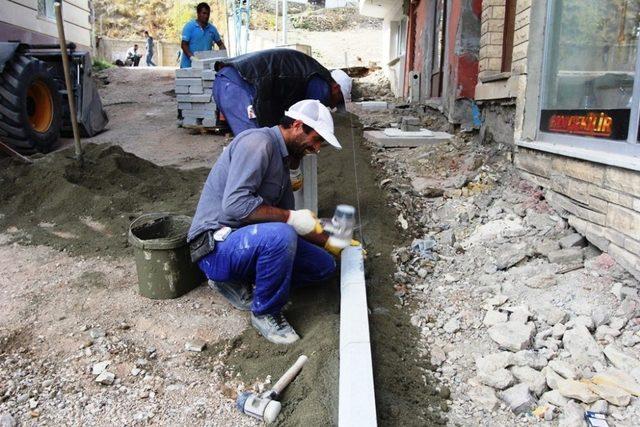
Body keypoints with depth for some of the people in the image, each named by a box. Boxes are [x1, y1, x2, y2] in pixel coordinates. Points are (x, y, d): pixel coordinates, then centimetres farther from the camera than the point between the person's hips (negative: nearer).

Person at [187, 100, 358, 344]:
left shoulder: (282, 159, 13)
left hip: (252, 239, 9)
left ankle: (236, 282, 8)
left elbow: (287, 219, 19)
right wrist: (290, 217, -24)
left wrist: (330, 243, 15)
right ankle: (265, 313, -9)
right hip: (216, 247, -9)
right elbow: (235, 204, -29)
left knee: (324, 266, 4)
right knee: (280, 236, -37)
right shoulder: (258, 141, -16)